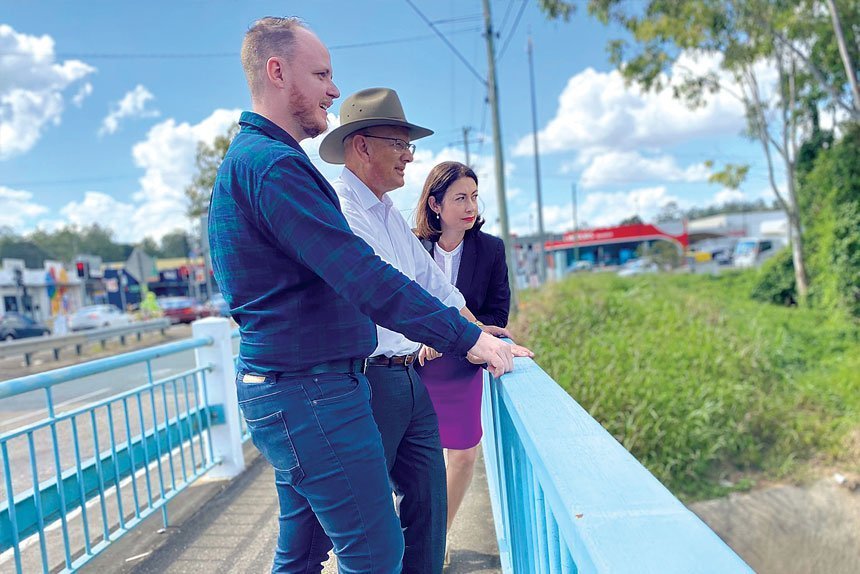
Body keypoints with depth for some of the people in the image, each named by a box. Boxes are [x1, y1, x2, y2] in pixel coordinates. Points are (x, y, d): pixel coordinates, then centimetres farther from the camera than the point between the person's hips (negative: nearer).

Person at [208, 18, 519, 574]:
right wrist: (466, 336, -19)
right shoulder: (273, 163, -17)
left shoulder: (247, 158, 18)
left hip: (289, 388, 10)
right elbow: (363, 276, -24)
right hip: (310, 391, -10)